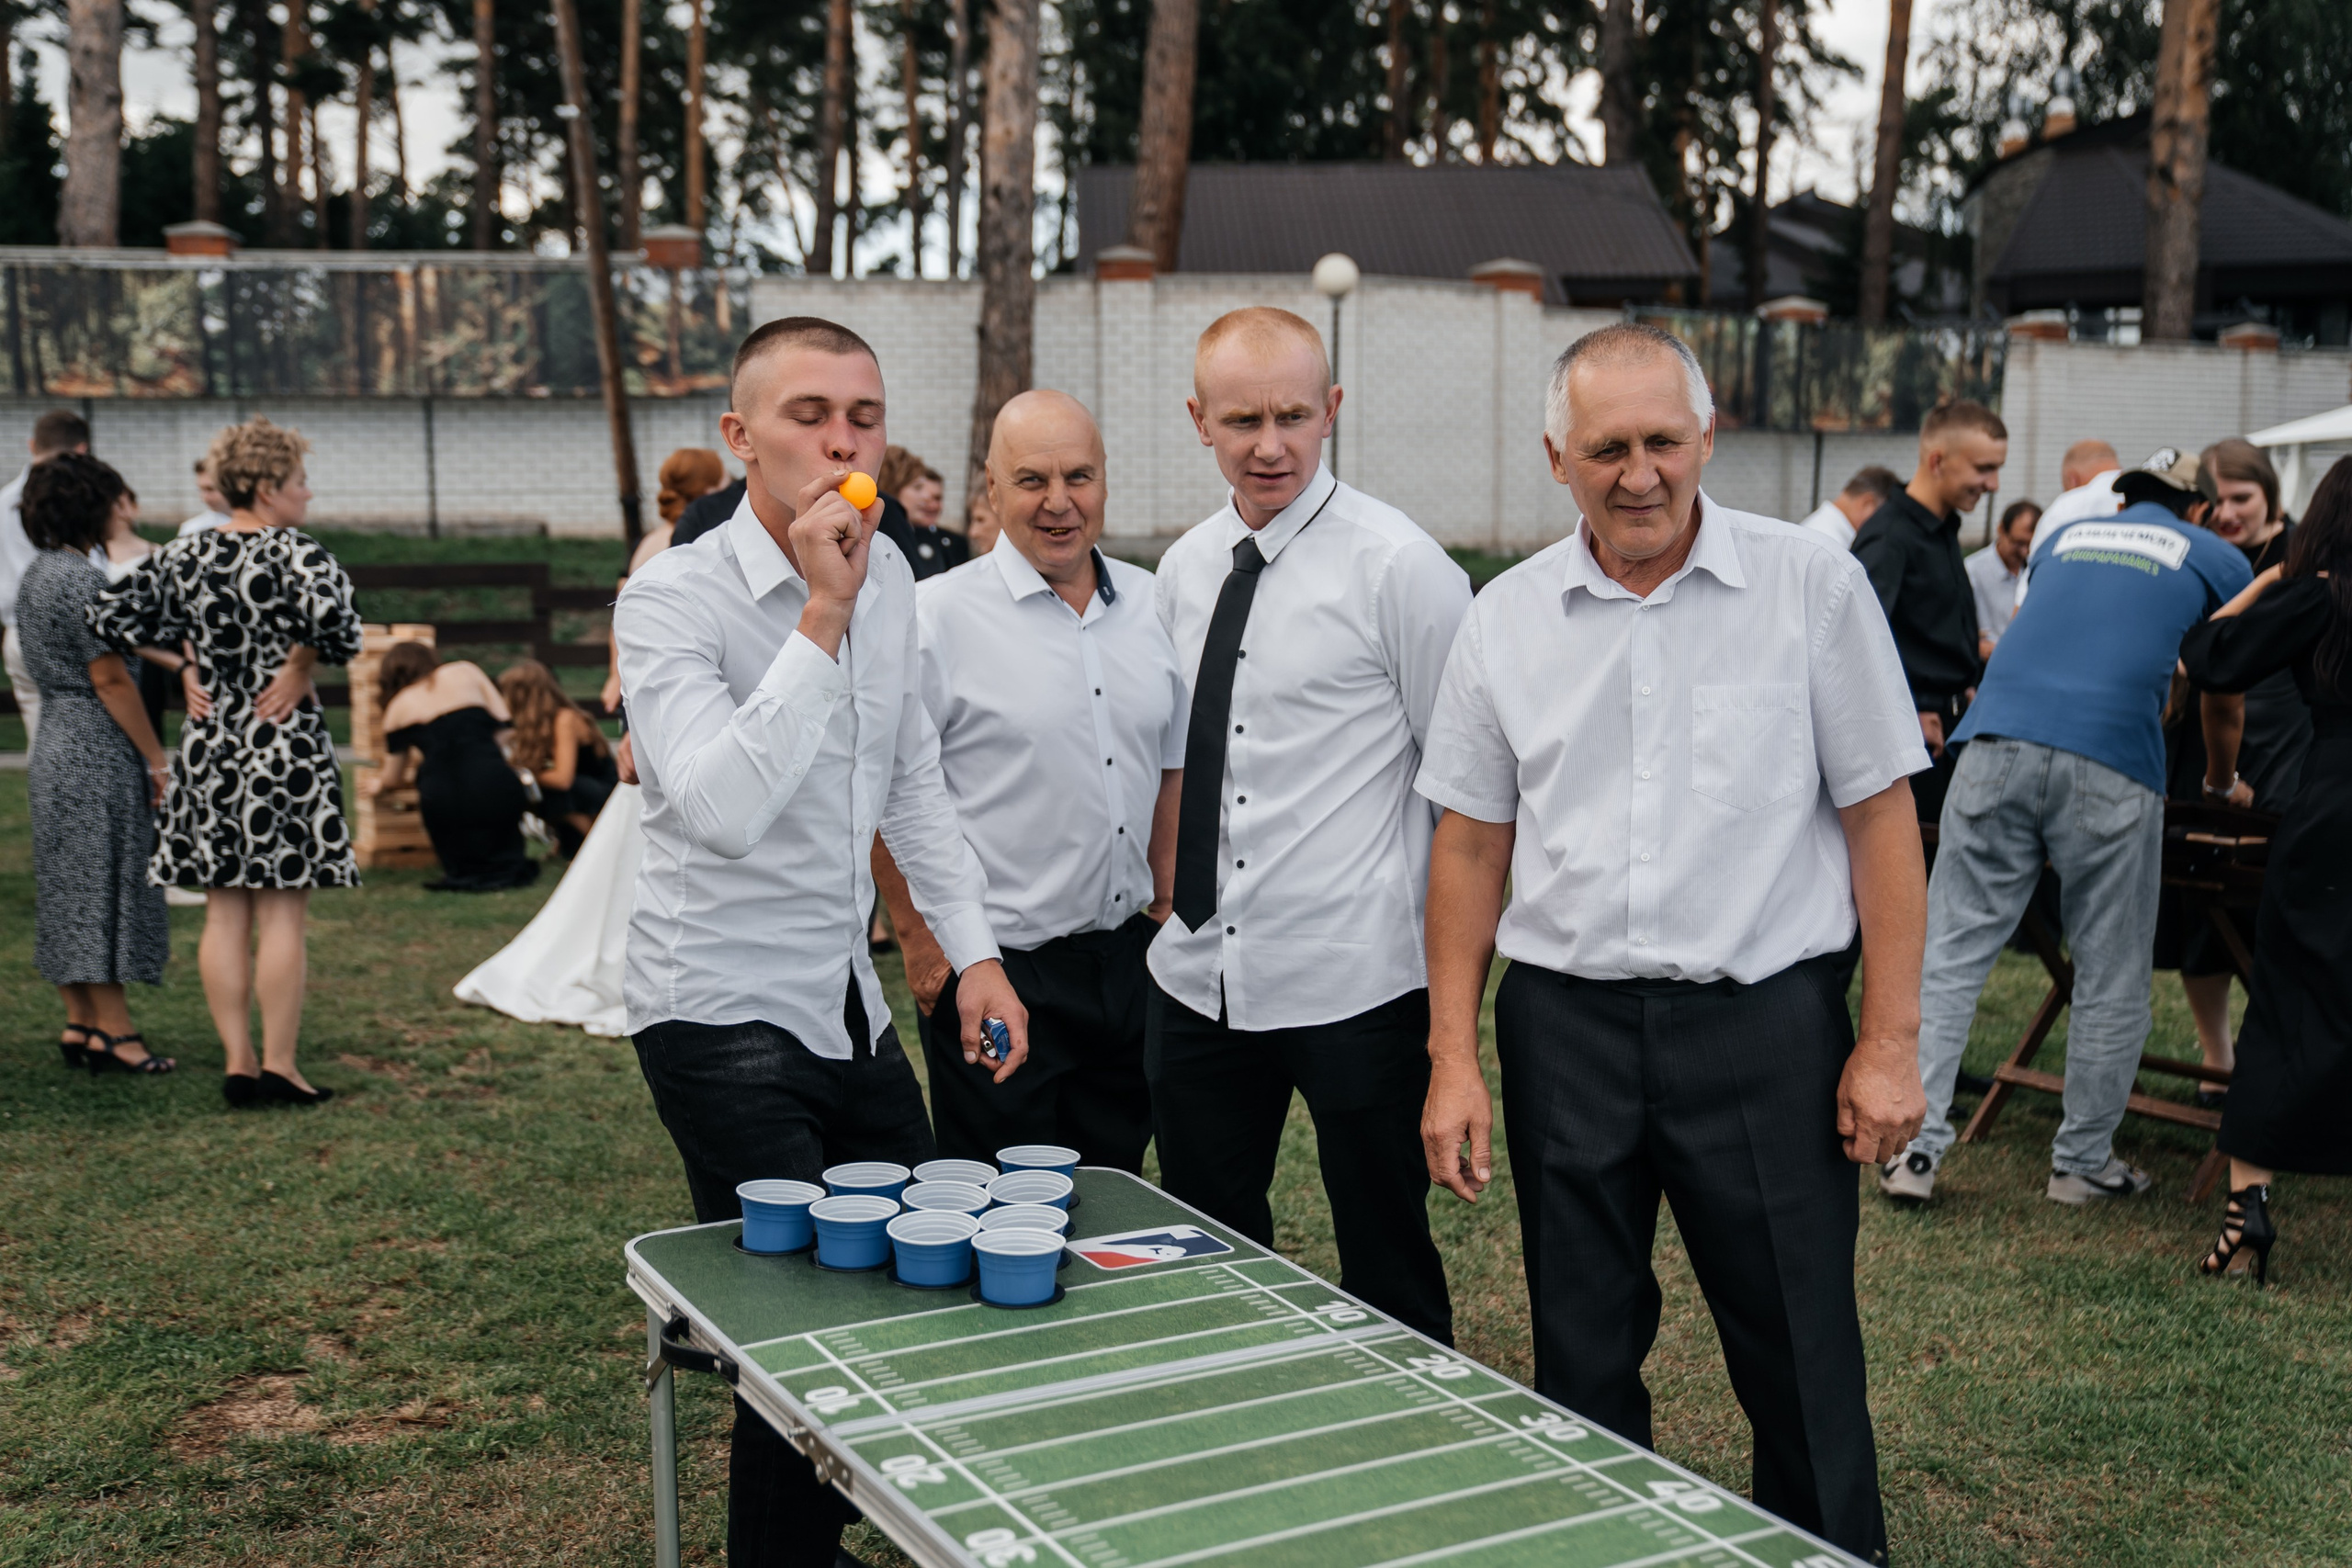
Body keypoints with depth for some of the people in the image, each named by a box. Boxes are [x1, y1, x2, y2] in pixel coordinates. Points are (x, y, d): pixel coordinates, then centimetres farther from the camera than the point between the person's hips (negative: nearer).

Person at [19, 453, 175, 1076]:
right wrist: (156, 757, -13)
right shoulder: (79, 579, -17)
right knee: (104, 884, -5)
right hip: (99, 748, -10)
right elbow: (110, 678, -18)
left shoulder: (37, 573, 13)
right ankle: (112, 1028, 0)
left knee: (70, 887, 11)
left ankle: (79, 1024, 17)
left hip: (57, 740, 10)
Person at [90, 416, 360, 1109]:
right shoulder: (293, 551, -12)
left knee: (223, 915, 9)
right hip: (283, 746, -6)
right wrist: (302, 665, -13)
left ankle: (238, 1063, 14)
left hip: (209, 746, 6)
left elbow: (110, 614, 10)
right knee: (281, 915, 1)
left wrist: (188, 665, 12)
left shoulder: (184, 555, 6)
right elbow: (331, 615, -31)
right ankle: (279, 1066, 4)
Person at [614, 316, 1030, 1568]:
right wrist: (820, 620, -31)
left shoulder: (887, 575, 6)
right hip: (723, 1009, -7)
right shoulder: (672, 597, -15)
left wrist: (972, 947, 13)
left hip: (851, 1003, 8)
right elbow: (722, 811, -30)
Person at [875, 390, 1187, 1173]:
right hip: (998, 967, -5)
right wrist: (921, 944, -10)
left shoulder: (1151, 605, 7)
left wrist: (1166, 906, 13)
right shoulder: (939, 616, -10)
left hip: (1128, 960, 6)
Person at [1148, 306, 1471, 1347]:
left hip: (1356, 986, -6)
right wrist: (1174, 890, 13)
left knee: (1389, 1283, 7)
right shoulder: (1182, 570, 9)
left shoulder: (1399, 566, -9)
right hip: (1198, 978, 6)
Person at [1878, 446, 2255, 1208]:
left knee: (1949, 957, 4)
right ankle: (2083, 1162, 20)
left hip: (1997, 746, 3)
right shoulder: (2218, 563, 21)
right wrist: (2223, 783, 51)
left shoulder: (2063, 536, 29)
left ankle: (1914, 1148, 0)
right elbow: (2221, 699, 31)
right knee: (2111, 981, 11)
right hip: (2111, 771, -3)